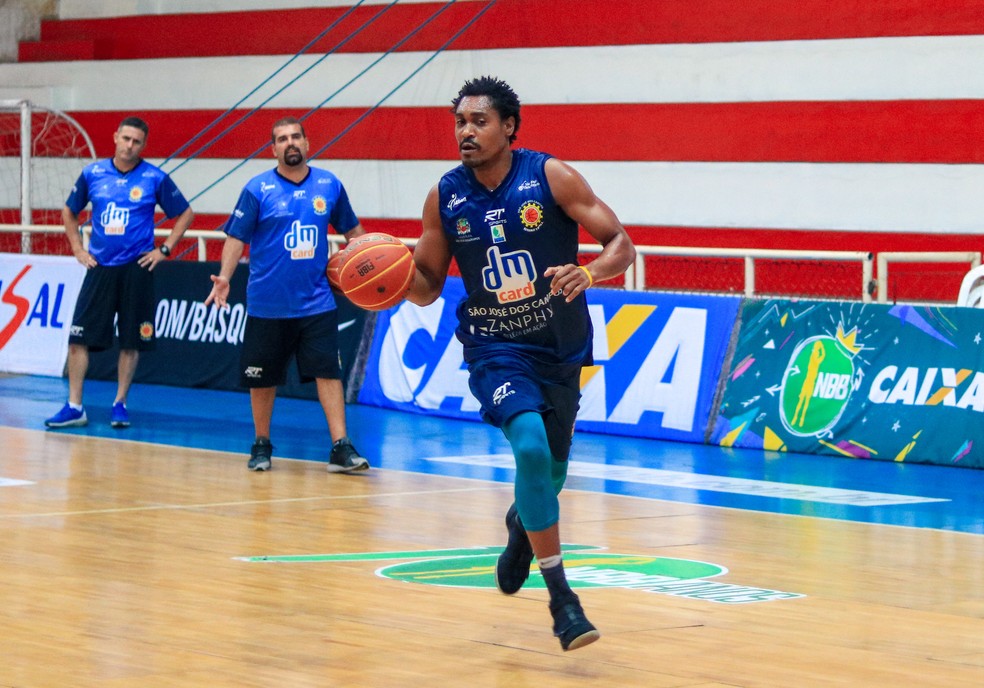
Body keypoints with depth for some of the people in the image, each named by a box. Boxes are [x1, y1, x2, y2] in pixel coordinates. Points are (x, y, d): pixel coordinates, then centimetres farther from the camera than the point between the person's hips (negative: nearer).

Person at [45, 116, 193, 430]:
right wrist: (77, 249, 8)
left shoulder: (155, 178, -2)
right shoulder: (92, 173, 3)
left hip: (136, 268, -2)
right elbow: (69, 211, 17)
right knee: (79, 337, -3)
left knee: (131, 342, 3)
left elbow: (185, 214, 6)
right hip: (99, 267, 2)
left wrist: (164, 250, -1)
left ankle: (120, 404, 15)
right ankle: (74, 407, 2)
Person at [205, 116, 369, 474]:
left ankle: (341, 448, -8)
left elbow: (352, 230, 16)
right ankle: (261, 445, 24)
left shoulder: (329, 185, 4)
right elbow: (236, 237, -5)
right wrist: (224, 277, -18)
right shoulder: (258, 189, -5)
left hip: (316, 303, 1)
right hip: (267, 306, -1)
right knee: (262, 378, 8)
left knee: (328, 372, -8)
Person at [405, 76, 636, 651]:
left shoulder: (551, 176, -11)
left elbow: (621, 243, -10)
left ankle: (522, 524, 55)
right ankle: (561, 598, -18)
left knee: (551, 471, 16)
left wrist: (588, 274, -31)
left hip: (561, 348, 1)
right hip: (496, 350, -1)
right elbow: (427, 287, 5)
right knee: (532, 449, -26)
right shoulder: (444, 198, -5)